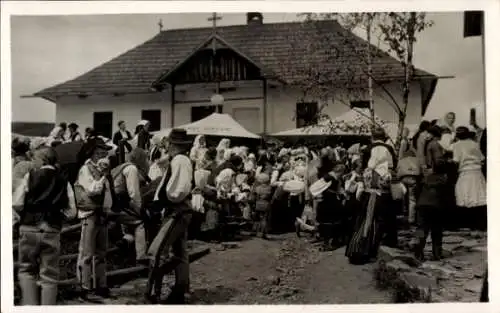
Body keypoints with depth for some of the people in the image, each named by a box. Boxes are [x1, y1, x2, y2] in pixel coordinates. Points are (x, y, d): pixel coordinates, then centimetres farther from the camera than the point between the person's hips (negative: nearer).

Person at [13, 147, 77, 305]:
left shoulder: (30, 175, -1)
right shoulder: (63, 182, 5)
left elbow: (16, 203, -6)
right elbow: (71, 212, 1)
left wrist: (25, 213, 13)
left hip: (29, 229, -1)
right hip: (52, 231, 1)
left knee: (27, 270, 15)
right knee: (50, 275, 8)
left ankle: (30, 304, 2)